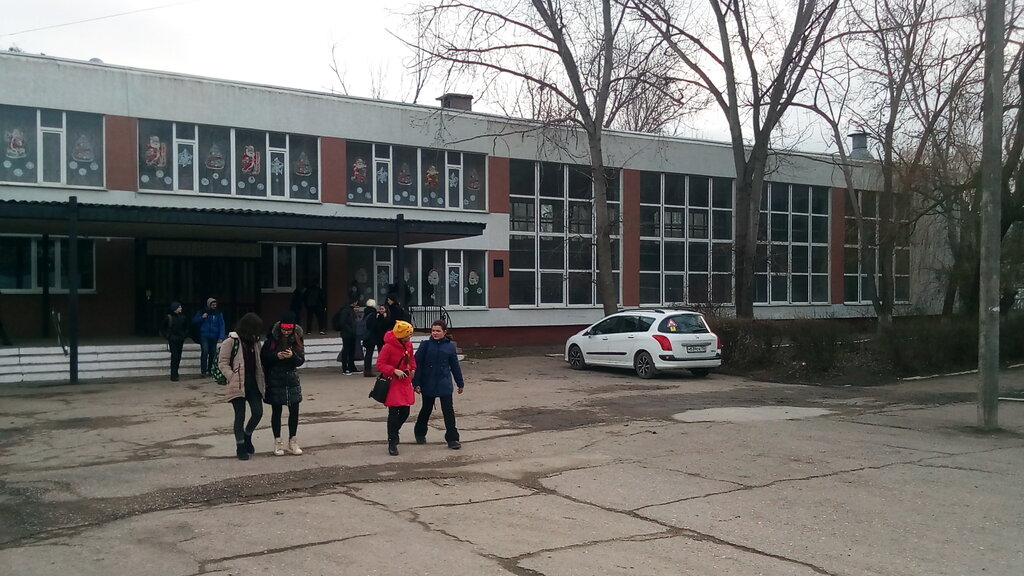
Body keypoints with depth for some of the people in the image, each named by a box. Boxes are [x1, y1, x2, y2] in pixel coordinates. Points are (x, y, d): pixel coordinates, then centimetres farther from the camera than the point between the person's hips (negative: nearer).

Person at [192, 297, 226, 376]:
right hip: (204, 336, -2)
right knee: (205, 351, -17)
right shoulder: (201, 312, 4)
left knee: (212, 353, 5)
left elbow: (221, 325, 1)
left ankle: (210, 370, 19)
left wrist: (221, 337, -9)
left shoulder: (218, 313, 5)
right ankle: (203, 370, -14)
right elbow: (194, 321, 8)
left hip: (214, 337, 2)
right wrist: (202, 317, -10)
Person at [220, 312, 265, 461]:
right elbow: (222, 362, -9)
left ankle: (247, 436, 27)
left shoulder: (255, 341, 9)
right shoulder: (231, 341, -10)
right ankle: (240, 446, 17)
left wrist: (262, 378, 9)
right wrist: (233, 378, -16)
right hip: (237, 385, -5)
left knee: (258, 412, 0)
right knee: (240, 416, 2)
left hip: (253, 383, 5)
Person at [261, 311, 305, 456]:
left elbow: (301, 361, -4)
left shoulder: (297, 339, -4)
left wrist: (293, 356, -24)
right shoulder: (272, 338, -9)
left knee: (294, 410, 4)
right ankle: (277, 442, 16)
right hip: (275, 380, -2)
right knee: (276, 411, 6)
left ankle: (292, 441, 18)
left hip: (292, 380, 2)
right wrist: (276, 356, -22)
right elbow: (263, 357, -5)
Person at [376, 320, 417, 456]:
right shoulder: (388, 347, -19)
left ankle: (393, 433, 37)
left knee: (405, 413, 10)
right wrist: (394, 370, -26)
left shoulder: (408, 345, 4)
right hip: (393, 383, -7)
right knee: (394, 413, -4)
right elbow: (380, 365, -16)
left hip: (405, 383, 7)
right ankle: (392, 443, 7)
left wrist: (413, 369, 3)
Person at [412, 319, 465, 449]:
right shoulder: (425, 345, -5)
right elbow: (417, 364, -4)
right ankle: (420, 433, 37)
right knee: (426, 409, 15)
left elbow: (455, 366, 8)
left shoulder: (450, 346, 0)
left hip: (444, 384, 0)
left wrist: (460, 383, 13)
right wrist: (416, 383, -8)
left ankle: (452, 439, 4)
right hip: (428, 384, 0)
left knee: (448, 411, -3)